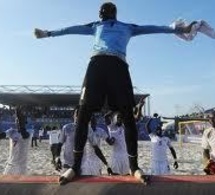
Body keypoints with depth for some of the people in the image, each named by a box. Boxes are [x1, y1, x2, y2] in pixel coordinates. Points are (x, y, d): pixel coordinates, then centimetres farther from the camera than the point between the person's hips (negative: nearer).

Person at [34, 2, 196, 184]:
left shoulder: (128, 27, 33)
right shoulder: (96, 26, 34)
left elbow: (150, 28, 33)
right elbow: (73, 29, 35)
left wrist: (177, 29, 34)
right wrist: (48, 33, 38)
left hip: (118, 65, 0)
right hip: (97, 63, 1)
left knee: (128, 116, -7)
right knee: (83, 114, -7)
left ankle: (134, 166, 1)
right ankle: (76, 166, -1)